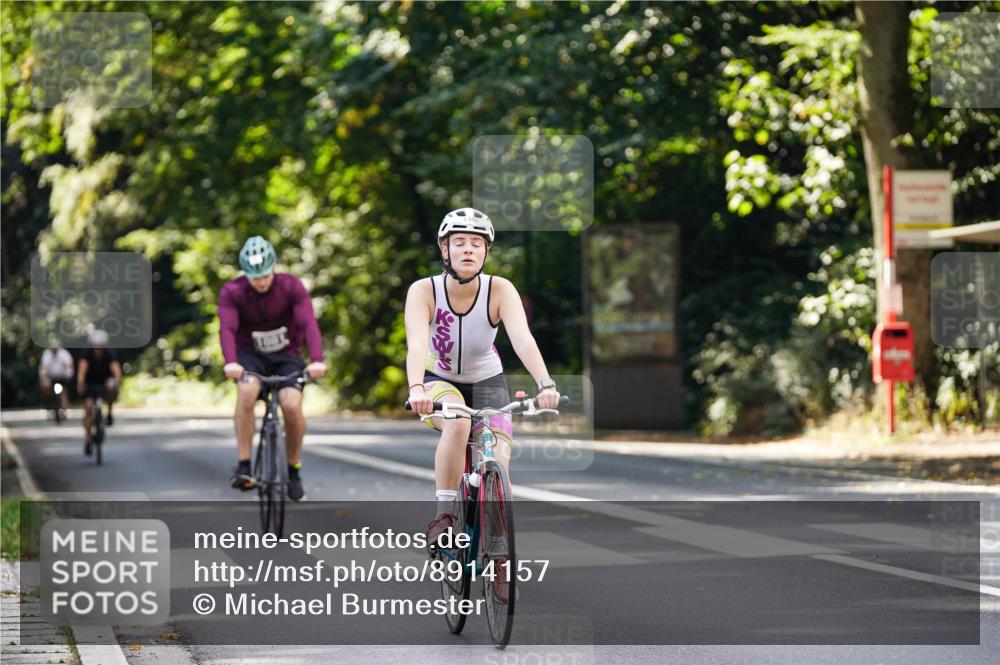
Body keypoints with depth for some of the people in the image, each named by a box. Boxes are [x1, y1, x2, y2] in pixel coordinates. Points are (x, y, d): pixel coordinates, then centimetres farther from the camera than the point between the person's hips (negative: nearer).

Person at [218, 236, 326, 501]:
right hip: (250, 355, 0)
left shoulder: (292, 286, -15)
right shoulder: (232, 292, -15)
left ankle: (293, 470, -1)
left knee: (292, 405, -25)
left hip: (286, 356, 0)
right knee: (247, 390, -34)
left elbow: (309, 323, -27)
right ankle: (243, 466, -30)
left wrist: (317, 360, -44)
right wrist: (231, 362, -49)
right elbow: (227, 329, -29)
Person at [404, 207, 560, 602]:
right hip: (439, 382, -1)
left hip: (487, 382, 1)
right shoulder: (424, 291, -22)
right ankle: (444, 513, -21)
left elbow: (523, 339, -35)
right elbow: (416, 343, -37)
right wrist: (416, 389, -56)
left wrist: (545, 384, -52)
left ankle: (498, 560, 3)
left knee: (498, 465, -15)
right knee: (457, 423, -35)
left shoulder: (500, 291, -21)